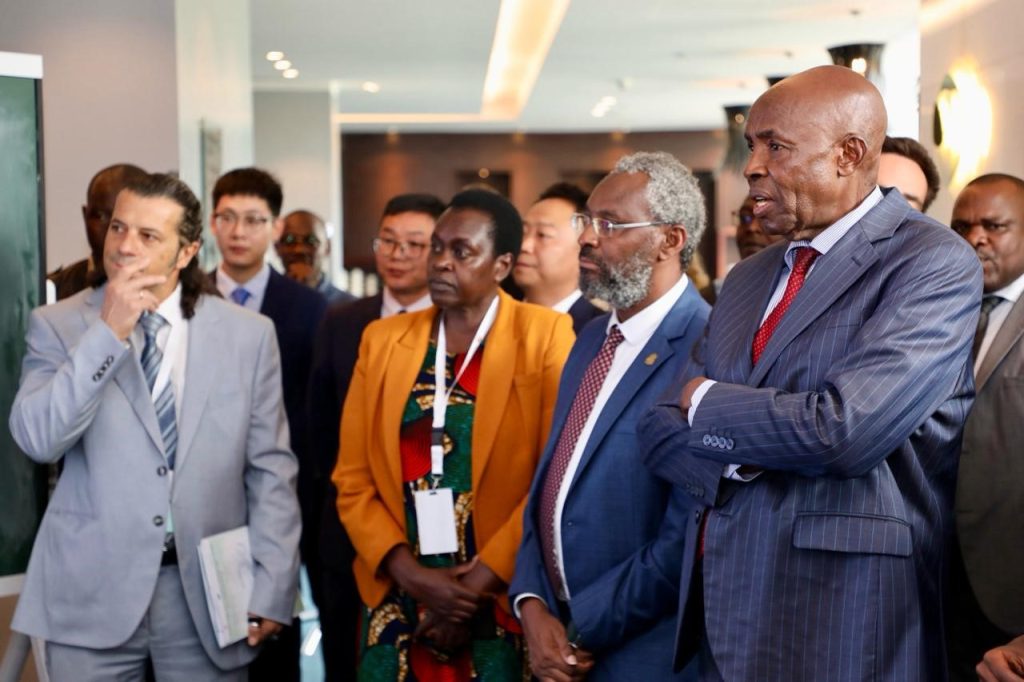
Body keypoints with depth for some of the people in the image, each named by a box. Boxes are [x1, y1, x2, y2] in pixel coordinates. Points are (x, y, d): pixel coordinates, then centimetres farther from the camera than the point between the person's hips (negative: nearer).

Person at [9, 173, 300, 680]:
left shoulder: (248, 335, 1)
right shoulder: (58, 325, 1)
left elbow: (271, 468, 2)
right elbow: (37, 439, -13)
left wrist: (270, 589, -3)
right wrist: (108, 332, -18)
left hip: (208, 592, 1)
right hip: (91, 595, 0)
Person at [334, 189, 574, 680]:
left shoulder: (545, 335, -5)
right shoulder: (383, 340, 6)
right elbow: (353, 479, 3)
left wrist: (479, 582, -13)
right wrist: (412, 574, -9)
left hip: (504, 607, -3)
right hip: (397, 607, 3)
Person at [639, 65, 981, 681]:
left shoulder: (934, 264, -10)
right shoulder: (748, 279, 13)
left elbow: (844, 428, -22)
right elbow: (663, 431, 10)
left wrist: (709, 402, -6)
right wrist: (739, 457, -11)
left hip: (842, 629, -6)